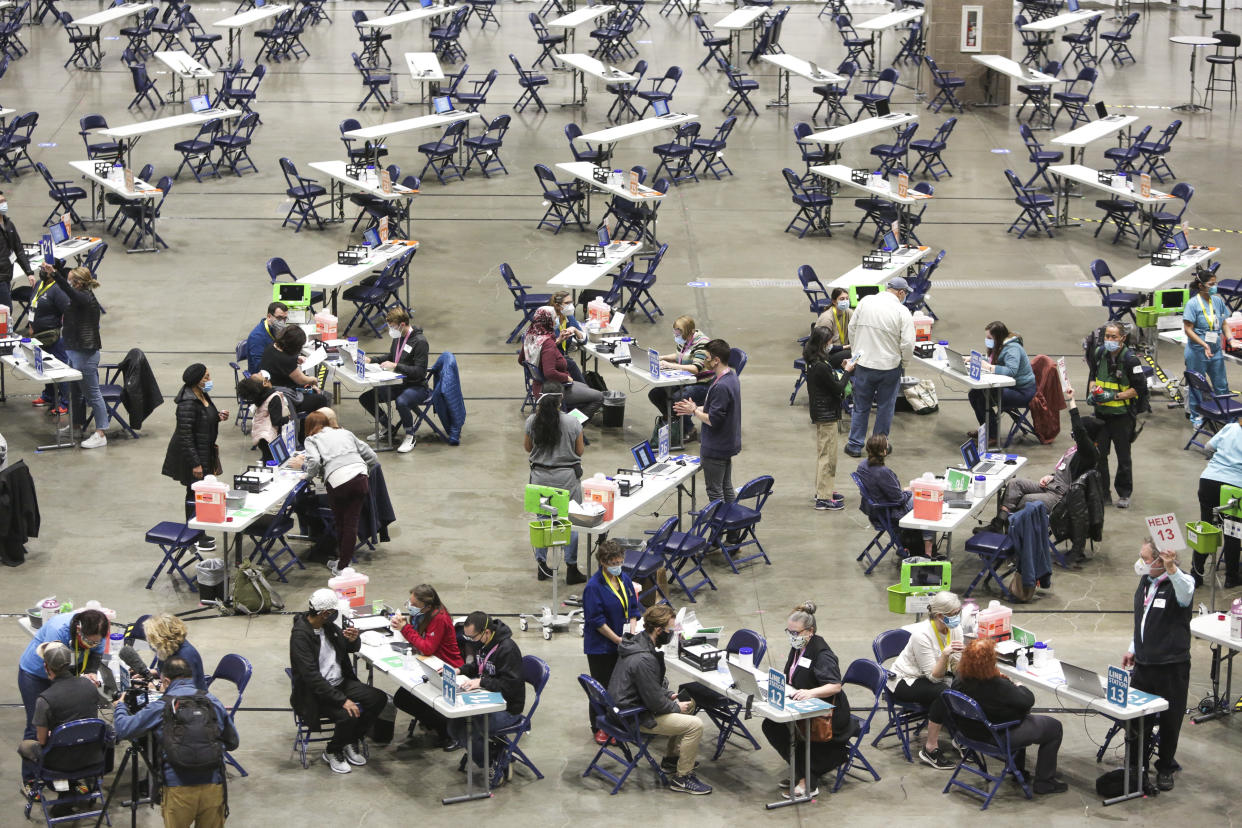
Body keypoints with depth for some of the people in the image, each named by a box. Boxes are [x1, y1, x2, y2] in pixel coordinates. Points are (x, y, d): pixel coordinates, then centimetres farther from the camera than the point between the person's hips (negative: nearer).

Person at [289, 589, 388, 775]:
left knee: (379, 698, -9)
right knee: (347, 716, -31)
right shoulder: (300, 635, -21)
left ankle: (352, 741, 11)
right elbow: (312, 676, -27)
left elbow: (353, 648, 16)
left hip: (341, 682, 8)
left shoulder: (327, 625, 3)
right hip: (315, 693, -8)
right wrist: (342, 700, -31)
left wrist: (354, 639, -11)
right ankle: (332, 752, 0)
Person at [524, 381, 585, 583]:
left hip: (540, 475, 2)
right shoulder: (572, 423, -13)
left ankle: (542, 566, 19)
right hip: (567, 476, -2)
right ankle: (571, 569, 9)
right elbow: (580, 451, -4)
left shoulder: (532, 421, -8)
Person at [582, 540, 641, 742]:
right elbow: (596, 619, -17)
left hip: (623, 644, 6)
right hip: (601, 647, -6)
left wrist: (631, 631, -6)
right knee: (602, 687, 3)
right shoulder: (594, 586, -16)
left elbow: (633, 608, 11)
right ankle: (599, 727, 15)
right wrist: (618, 639, -18)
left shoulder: (625, 580, 5)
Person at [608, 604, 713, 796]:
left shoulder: (636, 642, 2)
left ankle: (671, 758, 32)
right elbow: (655, 702, -24)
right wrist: (676, 706, -7)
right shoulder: (644, 660, -30)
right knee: (695, 725, -16)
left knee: (688, 705, 22)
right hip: (636, 718, -11)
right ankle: (681, 778, -3)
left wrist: (668, 695, 9)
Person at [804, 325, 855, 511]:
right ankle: (824, 498, 0)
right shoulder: (821, 367, -25)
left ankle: (823, 490, 31)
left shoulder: (813, 362, 3)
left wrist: (842, 368, 9)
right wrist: (847, 371, -7)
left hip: (820, 412, 10)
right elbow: (838, 388, -18)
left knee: (822, 453, 20)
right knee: (828, 455, -3)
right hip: (827, 414, -10)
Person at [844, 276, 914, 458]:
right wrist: (905, 357, 6)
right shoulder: (902, 312, -14)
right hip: (889, 366, -3)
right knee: (885, 407, 14)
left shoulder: (865, 301, -3)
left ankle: (854, 445, 20)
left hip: (863, 363, 3)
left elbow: (852, 328, 6)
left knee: (861, 406, 16)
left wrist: (856, 351, 18)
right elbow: (908, 344, -16)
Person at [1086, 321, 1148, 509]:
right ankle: (1100, 492, 18)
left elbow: (1139, 388, -13)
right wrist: (1093, 392, -1)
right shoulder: (1099, 353, 2)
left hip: (1122, 415, -5)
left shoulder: (1130, 359, -16)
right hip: (1101, 412, 5)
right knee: (1098, 453, 6)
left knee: (1123, 456, 8)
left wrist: (1114, 396, -20)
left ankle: (1124, 493, 20)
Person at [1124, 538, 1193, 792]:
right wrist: (1133, 650, 19)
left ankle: (1165, 769, 26)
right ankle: (1137, 767, 27)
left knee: (1170, 721, 8)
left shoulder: (1179, 582, -16)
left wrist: (1172, 569, -58)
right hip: (1144, 664, 6)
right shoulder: (1145, 581, 8)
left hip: (1172, 666, -6)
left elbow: (1185, 592, -42)